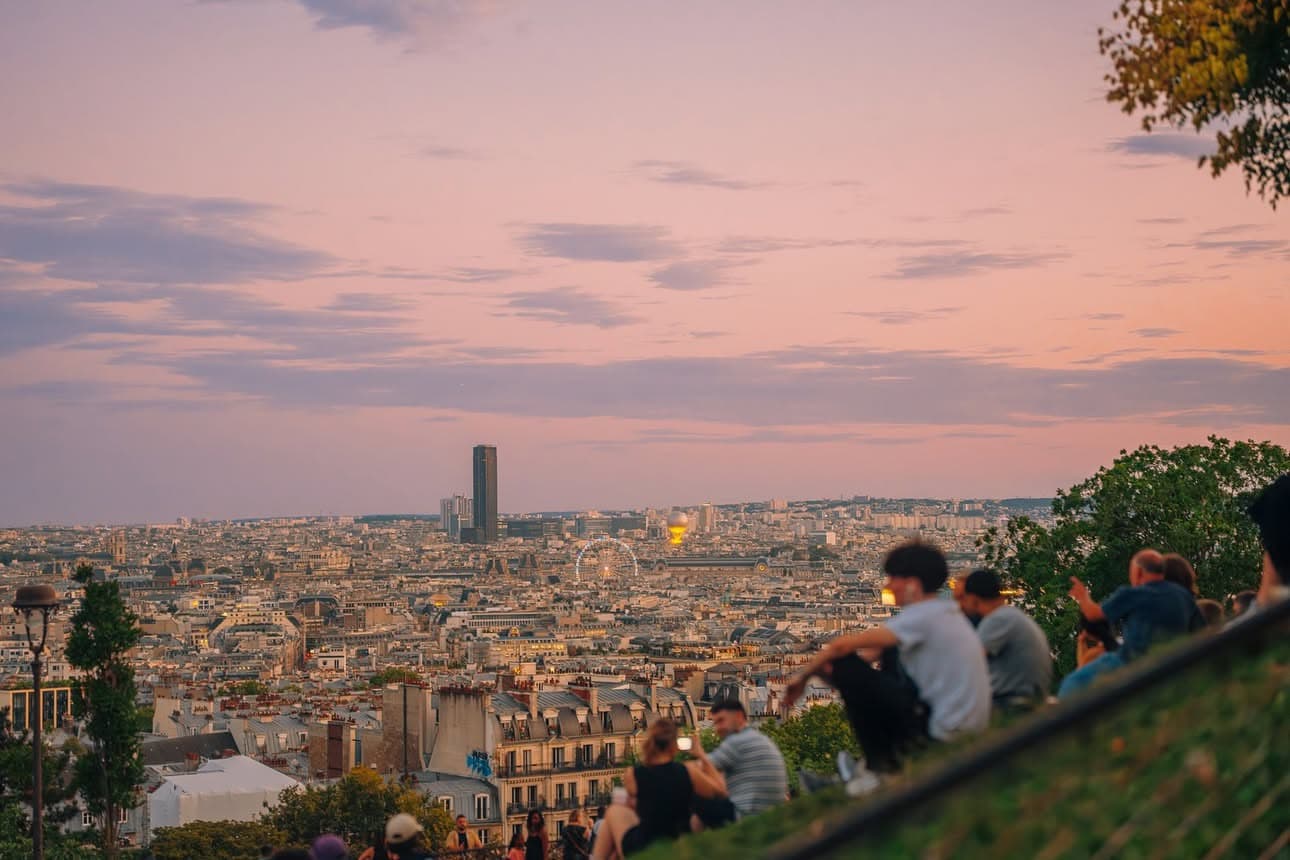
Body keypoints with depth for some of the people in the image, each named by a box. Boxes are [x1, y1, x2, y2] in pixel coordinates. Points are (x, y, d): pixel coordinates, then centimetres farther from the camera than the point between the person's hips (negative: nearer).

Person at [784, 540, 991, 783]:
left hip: (942, 732, -9)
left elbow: (842, 645, -17)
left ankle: (881, 766, 1)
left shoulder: (922, 617, -14)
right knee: (891, 654, 23)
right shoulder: (951, 613, 13)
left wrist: (802, 677, -2)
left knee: (845, 667, -8)